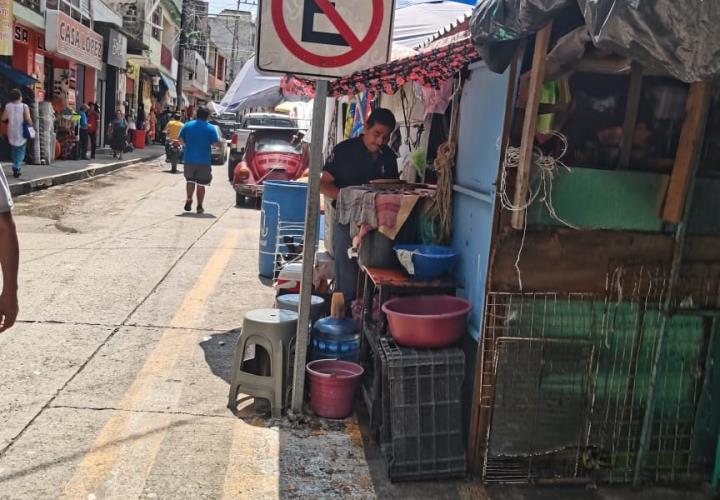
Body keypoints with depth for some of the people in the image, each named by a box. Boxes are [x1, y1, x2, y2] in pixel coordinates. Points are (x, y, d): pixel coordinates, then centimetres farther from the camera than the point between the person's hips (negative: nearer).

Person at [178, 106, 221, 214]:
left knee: (190, 180, 20)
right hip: (204, 160, -2)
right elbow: (216, 143, -11)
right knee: (201, 184, 6)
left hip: (189, 159, 2)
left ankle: (189, 199, 1)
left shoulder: (187, 125, 1)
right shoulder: (211, 128, -7)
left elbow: (180, 139, 2)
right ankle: (199, 206, 8)